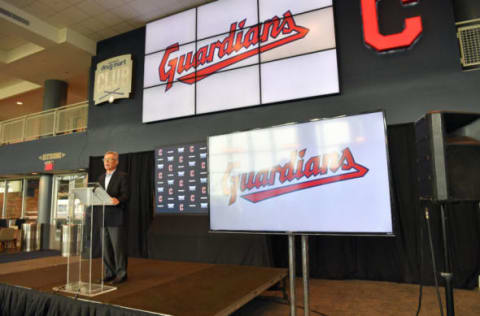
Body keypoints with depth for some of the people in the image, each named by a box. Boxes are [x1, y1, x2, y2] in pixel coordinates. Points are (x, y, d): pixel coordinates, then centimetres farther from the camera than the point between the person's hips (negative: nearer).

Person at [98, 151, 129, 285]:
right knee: (106, 248, 11)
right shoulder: (101, 178, 18)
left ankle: (121, 274, 8)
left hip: (116, 218, -7)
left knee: (118, 247, -3)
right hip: (103, 218, 7)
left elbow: (125, 195, -13)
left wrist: (118, 200, -31)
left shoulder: (122, 176, -3)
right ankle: (109, 273, 22)